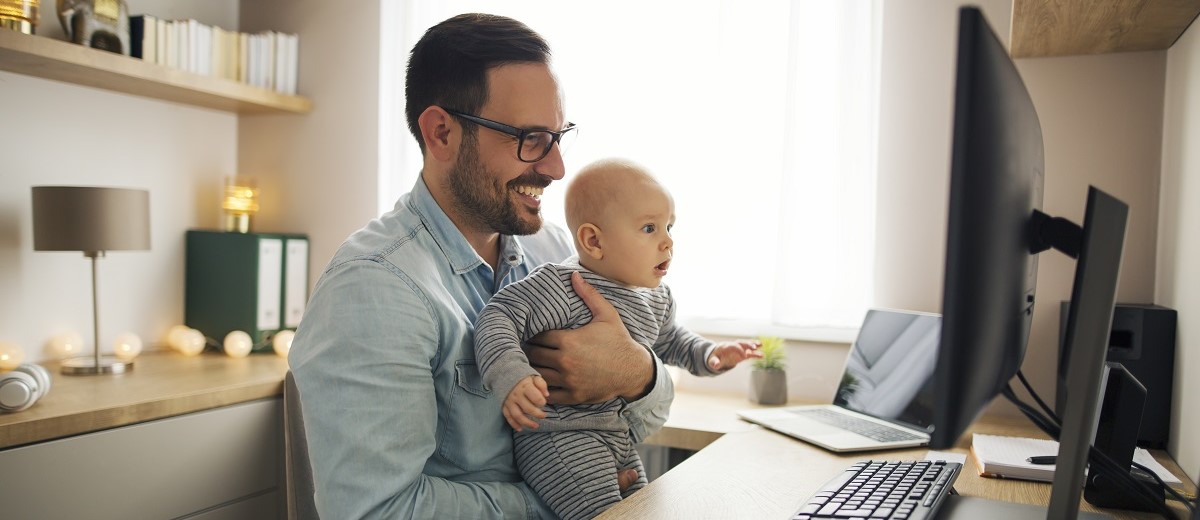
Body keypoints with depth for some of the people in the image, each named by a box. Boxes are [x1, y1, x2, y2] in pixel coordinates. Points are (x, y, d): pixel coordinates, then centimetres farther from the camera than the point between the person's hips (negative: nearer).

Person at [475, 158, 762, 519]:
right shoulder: (562, 287, -22)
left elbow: (667, 340, 24)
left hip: (619, 435, 9)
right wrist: (512, 377, -41)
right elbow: (498, 317, -26)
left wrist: (708, 355, 8)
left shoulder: (656, 298, 5)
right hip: (558, 436, -9)